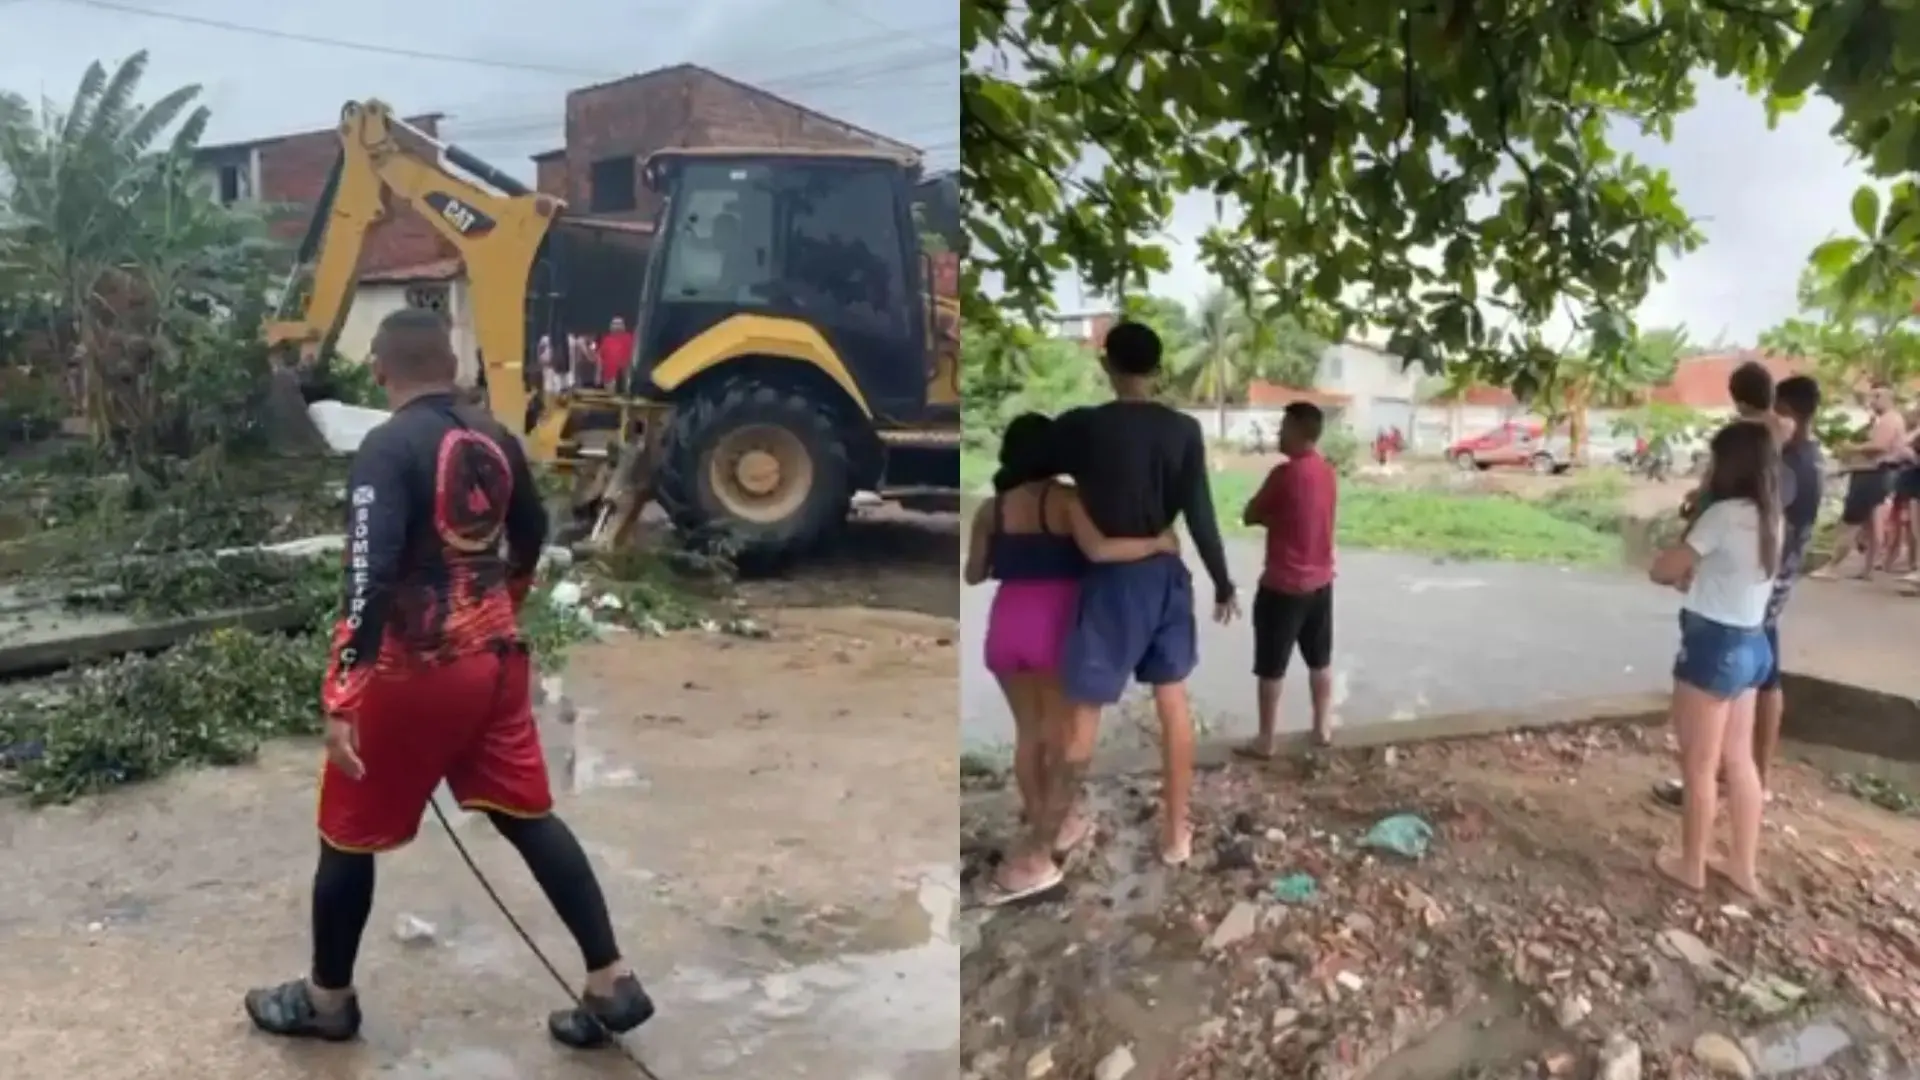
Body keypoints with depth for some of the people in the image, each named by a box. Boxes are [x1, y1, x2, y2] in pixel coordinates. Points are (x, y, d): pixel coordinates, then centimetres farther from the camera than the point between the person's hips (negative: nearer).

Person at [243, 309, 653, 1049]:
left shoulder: (388, 448, -16)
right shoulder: (495, 440, 5)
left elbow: (370, 578, -25)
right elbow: (530, 536, 20)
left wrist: (341, 699, -25)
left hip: (415, 672, -6)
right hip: (496, 656, 6)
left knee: (349, 833, 14)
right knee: (527, 815, 14)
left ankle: (327, 1000, 32)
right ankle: (612, 983, 15)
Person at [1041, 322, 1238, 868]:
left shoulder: (1080, 427, -11)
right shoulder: (1184, 430, -4)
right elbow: (1199, 515, -4)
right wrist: (1223, 583, 5)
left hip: (1108, 579, -2)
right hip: (1164, 576, 3)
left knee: (1085, 708, 3)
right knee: (1173, 700, 14)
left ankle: (1046, 837, 11)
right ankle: (1176, 832, 22)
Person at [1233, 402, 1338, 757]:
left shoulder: (1285, 473, -20)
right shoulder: (1327, 472, 5)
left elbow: (1250, 516, -11)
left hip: (1283, 586, -8)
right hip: (1320, 582, 8)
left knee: (1271, 667, 3)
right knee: (1320, 660, 18)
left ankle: (1265, 740, 10)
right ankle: (1322, 727, 28)